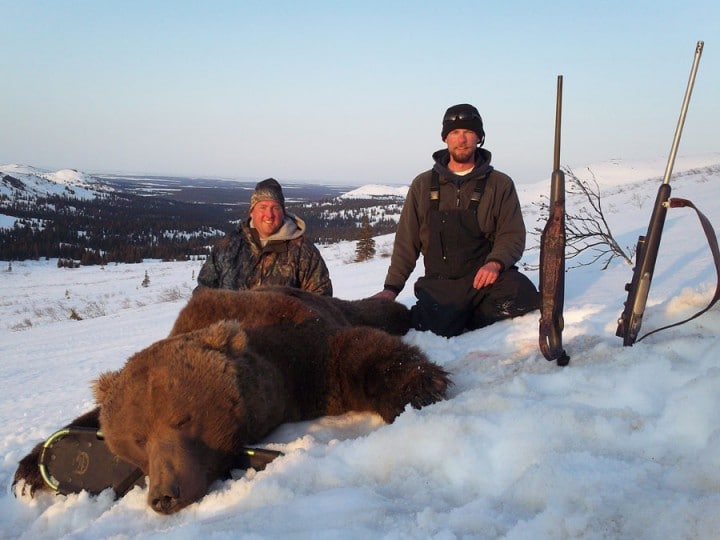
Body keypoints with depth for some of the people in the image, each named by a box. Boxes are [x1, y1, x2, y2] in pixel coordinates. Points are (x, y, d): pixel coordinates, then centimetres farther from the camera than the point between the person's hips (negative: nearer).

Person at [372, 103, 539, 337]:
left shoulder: (500, 184, 8)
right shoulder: (423, 185, 12)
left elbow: (513, 235, 1)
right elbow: (407, 241, 12)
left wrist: (496, 262, -20)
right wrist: (392, 287, 4)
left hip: (486, 276, 1)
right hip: (440, 283, 0)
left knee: (521, 293, -32)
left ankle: (473, 318, -3)